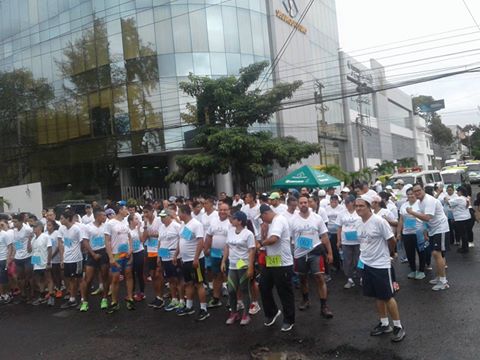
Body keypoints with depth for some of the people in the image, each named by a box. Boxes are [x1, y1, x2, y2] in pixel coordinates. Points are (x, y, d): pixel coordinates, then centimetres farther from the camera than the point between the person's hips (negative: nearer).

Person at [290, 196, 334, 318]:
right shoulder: (293, 220, -5)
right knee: (303, 278, 16)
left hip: (315, 252, -1)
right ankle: (305, 299, 38)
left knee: (320, 278, -8)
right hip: (300, 253, 1)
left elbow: (324, 236, 1)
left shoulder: (317, 218, -3)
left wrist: (330, 253, 0)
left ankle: (324, 306, -1)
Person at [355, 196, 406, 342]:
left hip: (381, 265, -6)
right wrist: (364, 255, 12)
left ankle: (398, 327, 18)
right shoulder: (359, 223, 3)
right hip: (366, 264, 7)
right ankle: (384, 324, 30)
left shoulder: (379, 221, -19)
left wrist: (388, 254, 5)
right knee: (378, 297, 16)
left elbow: (391, 240, -10)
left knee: (387, 297, 2)